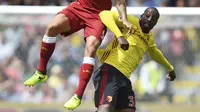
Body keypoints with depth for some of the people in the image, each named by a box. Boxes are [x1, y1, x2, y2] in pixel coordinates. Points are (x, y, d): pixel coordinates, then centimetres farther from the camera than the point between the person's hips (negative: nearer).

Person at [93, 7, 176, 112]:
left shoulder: (149, 38, 22)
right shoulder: (131, 22, 0)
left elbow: (154, 52, 46)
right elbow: (105, 14, -14)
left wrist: (170, 68, 60)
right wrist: (120, 36, -26)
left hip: (124, 78, 8)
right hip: (110, 71, -8)